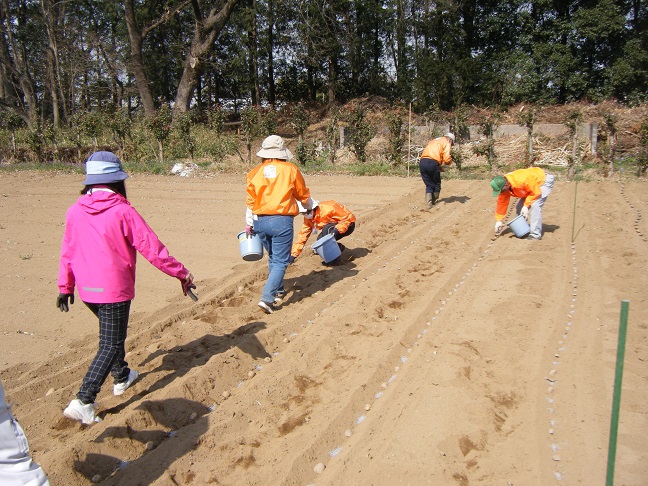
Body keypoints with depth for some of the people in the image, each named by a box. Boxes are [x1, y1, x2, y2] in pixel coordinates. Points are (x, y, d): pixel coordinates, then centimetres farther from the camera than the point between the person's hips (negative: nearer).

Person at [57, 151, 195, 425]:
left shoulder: (75, 212, 0)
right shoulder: (122, 212, -16)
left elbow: (67, 252, 9)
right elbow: (152, 250, -16)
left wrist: (65, 287, 21)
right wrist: (181, 274, -7)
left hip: (87, 290, 7)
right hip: (114, 289, -6)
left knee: (112, 332, 27)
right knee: (110, 345, 3)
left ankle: (121, 377, 44)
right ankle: (83, 402, -3)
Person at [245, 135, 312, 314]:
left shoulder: (256, 172, 6)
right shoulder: (290, 169, -1)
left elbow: (250, 200, 7)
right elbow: (303, 195, 12)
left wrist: (248, 224, 17)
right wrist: (310, 207, 33)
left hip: (260, 221, 4)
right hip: (281, 220, -4)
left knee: (272, 258, 23)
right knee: (280, 262, 1)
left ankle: (278, 291, 35)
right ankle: (267, 298, -12)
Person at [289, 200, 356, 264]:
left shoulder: (328, 209, -32)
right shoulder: (308, 218, -9)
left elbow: (347, 218, -28)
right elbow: (303, 235, -7)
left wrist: (337, 230, -40)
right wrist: (293, 255, -10)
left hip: (348, 224, -7)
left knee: (326, 229, -30)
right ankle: (339, 247, 12)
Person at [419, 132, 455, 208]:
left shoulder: (433, 141, 32)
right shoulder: (446, 143, 10)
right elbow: (447, 159, -6)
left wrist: (439, 167, 24)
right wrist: (450, 162, 19)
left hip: (422, 162, 6)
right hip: (433, 163, -6)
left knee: (429, 185, 15)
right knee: (436, 184, 16)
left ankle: (428, 203, 4)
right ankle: (434, 202, 26)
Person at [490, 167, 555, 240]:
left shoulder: (522, 180, -41)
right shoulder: (503, 185, -17)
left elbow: (536, 193, -29)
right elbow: (502, 203, -6)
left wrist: (526, 206, -29)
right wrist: (499, 220, -3)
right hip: (532, 186, 8)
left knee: (534, 205, -24)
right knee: (519, 207, 1)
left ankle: (535, 234, -20)